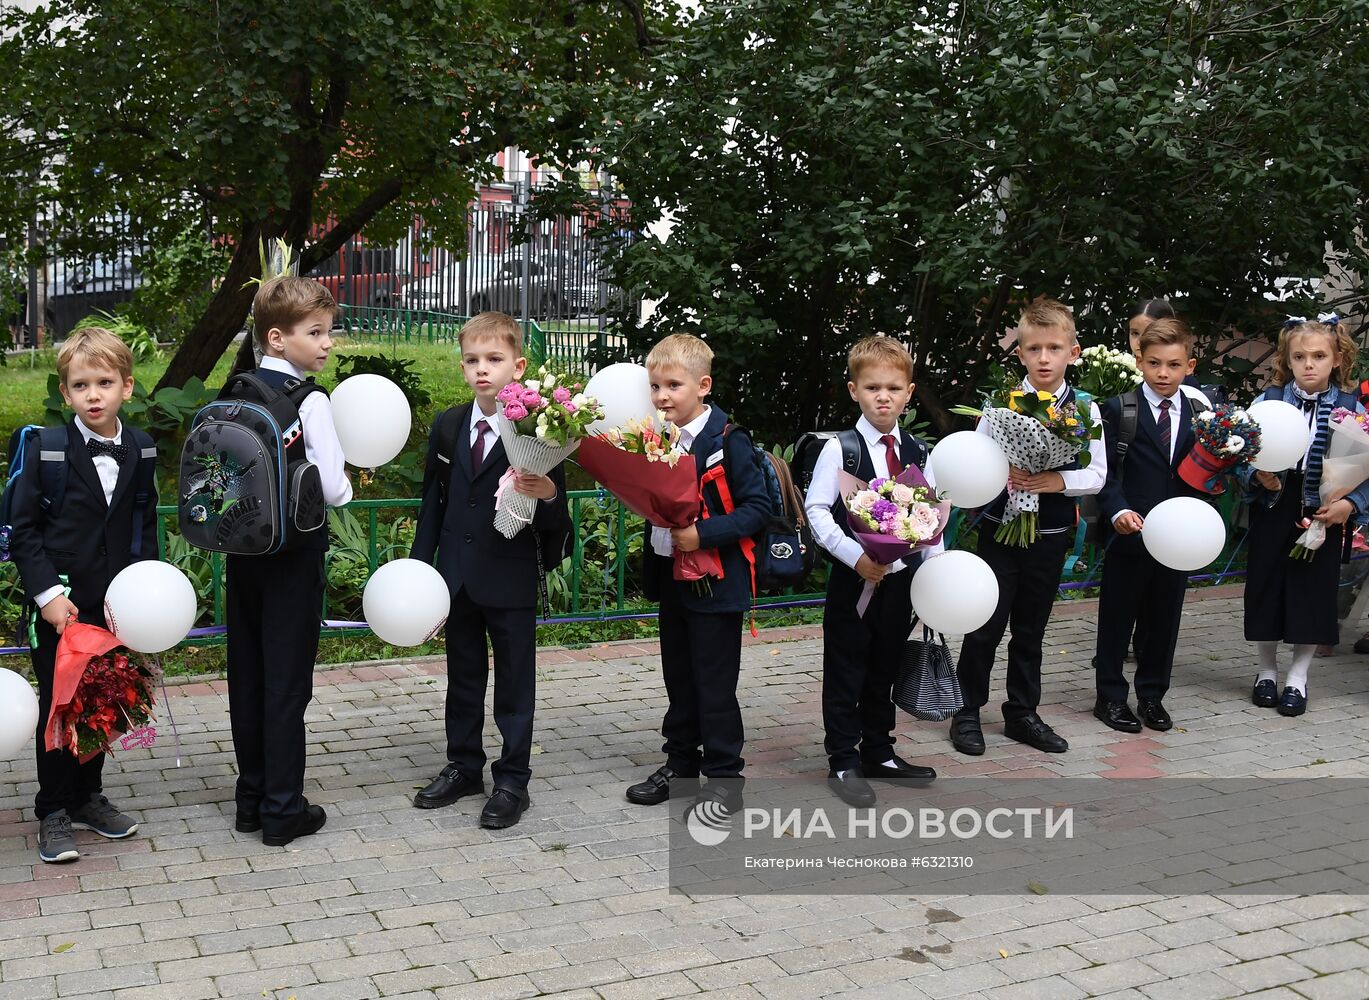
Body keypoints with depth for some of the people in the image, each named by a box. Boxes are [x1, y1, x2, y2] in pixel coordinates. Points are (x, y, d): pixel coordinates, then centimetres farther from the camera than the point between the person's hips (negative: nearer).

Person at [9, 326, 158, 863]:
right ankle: (53, 814, 18)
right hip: (60, 606, -3)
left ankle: (87, 797, 31)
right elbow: (23, 528, -7)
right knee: (58, 708, 5)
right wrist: (47, 593, -16)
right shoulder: (47, 451, -9)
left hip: (116, 604, 3)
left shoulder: (142, 451, 1)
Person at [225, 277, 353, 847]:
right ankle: (283, 810, 9)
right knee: (287, 681, 1)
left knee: (247, 675, 14)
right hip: (294, 551, -6)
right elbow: (333, 490, -17)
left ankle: (251, 800, 24)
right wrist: (346, 486, 3)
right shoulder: (309, 401, -16)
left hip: (242, 548, 7)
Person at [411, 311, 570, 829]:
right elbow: (433, 501, 9)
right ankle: (463, 767, 33)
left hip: (512, 577, -5)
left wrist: (548, 494, -33)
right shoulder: (448, 427, 3)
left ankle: (512, 780, 19)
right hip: (457, 575, 5)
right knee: (463, 678, 18)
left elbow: (556, 518, -11)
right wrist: (421, 566, 6)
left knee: (514, 683, 8)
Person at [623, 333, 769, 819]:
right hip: (669, 576, 7)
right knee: (678, 678, 17)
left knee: (715, 685, 1)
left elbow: (757, 507, -16)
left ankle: (723, 777, 13)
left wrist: (703, 534, -24)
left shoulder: (727, 442, -15)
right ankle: (680, 761, 31)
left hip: (715, 582, -7)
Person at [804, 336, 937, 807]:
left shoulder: (917, 452, 6)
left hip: (901, 575, 5)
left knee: (884, 668, 16)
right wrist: (855, 556, -22)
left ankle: (879, 753, 29)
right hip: (854, 578, -4)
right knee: (846, 671, 4)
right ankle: (843, 762, 14)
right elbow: (816, 509, -13)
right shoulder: (841, 448, -8)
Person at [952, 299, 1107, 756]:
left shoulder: (1085, 409, -2)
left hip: (1051, 535, 2)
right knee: (985, 627, 1)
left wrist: (1059, 480, -19)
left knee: (1031, 630, 13)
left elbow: (1097, 475, -1)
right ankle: (967, 713, 15)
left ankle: (1022, 714, 27)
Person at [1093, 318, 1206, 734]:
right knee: (1117, 617, 6)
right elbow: (1106, 471, -9)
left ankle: (1152, 695, 27)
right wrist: (1118, 510, -23)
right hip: (1129, 531, -3)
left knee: (1164, 618, 12)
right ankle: (1110, 696, 18)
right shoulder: (1118, 410, -4)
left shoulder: (1199, 414, 8)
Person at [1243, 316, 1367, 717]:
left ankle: (1297, 677, 20)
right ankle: (1267, 671, 25)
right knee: (1266, 588, 8)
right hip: (1272, 508, 0)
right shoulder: (1268, 401, -2)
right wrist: (1258, 477, -17)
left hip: (1322, 515, 0)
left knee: (1313, 592, 5)